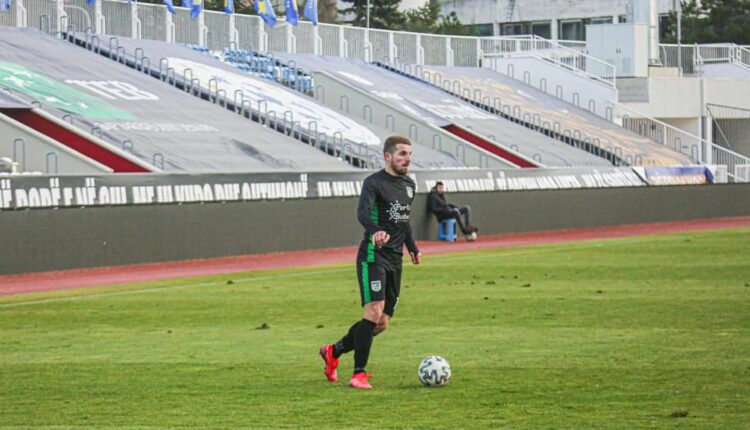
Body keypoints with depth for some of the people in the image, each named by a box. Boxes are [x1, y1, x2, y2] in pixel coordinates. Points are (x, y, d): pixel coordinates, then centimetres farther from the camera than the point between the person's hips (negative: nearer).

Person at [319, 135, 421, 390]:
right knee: (374, 311, -20)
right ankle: (359, 374, -14)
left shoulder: (409, 185, 15)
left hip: (395, 260, 8)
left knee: (381, 323, 6)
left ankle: (333, 352, 25)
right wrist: (375, 231, -47)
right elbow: (362, 213, -28)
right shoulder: (374, 183, -10)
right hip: (373, 256, -8)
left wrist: (413, 247, 32)